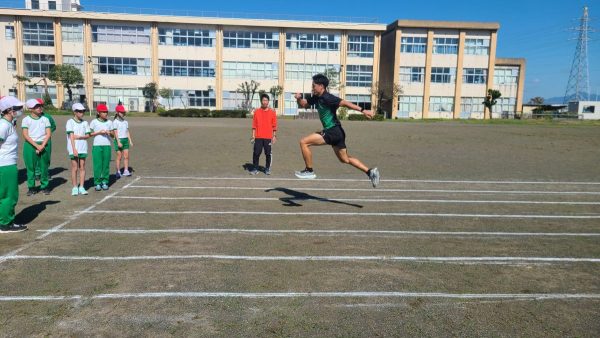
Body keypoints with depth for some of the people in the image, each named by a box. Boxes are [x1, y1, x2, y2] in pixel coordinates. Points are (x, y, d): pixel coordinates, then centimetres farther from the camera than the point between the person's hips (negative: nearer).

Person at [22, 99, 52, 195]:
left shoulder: (45, 119, 6)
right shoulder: (26, 120, 0)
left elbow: (48, 134, 2)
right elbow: (25, 135, -6)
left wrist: (42, 146, -10)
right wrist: (36, 146, -14)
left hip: (43, 145, 2)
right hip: (30, 145, -2)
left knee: (44, 167, 4)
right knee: (30, 167, 2)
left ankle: (44, 186, 14)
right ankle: (31, 187, 11)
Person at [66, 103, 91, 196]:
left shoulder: (85, 123, 8)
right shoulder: (70, 122, -2)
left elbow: (88, 135, 7)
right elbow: (71, 136, -9)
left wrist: (80, 137, -13)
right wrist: (74, 149, -16)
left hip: (83, 148, 3)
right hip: (74, 149, -3)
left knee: (82, 168, 5)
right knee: (74, 168, 1)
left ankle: (81, 187, 11)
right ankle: (75, 188, 9)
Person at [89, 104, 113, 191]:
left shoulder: (109, 122, 8)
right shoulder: (94, 122, 0)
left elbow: (112, 134, 12)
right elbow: (90, 134, 1)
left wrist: (109, 132, -9)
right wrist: (99, 132, -12)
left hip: (107, 145, 2)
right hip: (97, 145, -2)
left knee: (106, 164, 4)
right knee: (97, 164, -2)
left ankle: (105, 182, 12)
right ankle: (97, 183, 5)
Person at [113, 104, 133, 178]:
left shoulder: (125, 122, 13)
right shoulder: (115, 122, -5)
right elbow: (115, 132, -11)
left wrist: (130, 141, 10)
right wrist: (118, 141, -18)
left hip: (125, 139, 5)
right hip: (119, 140, -5)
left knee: (126, 156, 1)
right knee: (119, 156, 0)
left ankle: (126, 170, 5)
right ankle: (118, 172, 8)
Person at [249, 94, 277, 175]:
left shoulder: (272, 112, 4)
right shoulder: (257, 111, 6)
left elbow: (274, 125, 6)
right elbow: (254, 124, 6)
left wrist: (274, 136, 2)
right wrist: (253, 135, 0)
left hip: (268, 137, 0)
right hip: (258, 137, 0)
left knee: (268, 153, 2)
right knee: (256, 153, -2)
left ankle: (267, 168, 15)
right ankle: (255, 168, 8)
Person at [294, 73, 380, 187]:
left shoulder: (327, 98, -16)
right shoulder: (316, 97, 11)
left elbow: (345, 103, -24)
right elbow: (304, 104, 23)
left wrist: (362, 110, -32)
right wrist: (299, 98, 1)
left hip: (333, 131, -10)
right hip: (336, 132, 10)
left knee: (304, 142, -8)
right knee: (345, 159, 17)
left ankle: (309, 171, 1)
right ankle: (370, 172, 16)